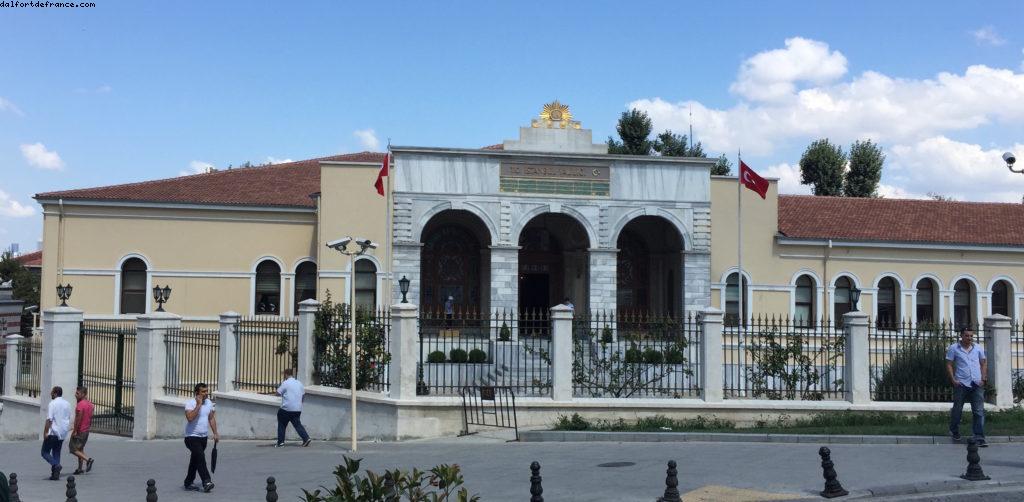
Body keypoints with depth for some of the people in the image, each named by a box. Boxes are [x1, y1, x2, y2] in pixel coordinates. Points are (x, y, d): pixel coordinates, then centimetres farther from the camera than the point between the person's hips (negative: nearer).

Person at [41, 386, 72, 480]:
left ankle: (55, 465, -20)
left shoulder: (52, 404, -13)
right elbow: (69, 418, 17)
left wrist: (45, 432, -12)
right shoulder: (67, 404, 10)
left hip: (53, 432, -7)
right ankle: (55, 474, 8)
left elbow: (49, 420, -16)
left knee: (45, 452, 2)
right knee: (57, 452, 13)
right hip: (63, 433, 7)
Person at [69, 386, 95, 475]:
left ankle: (87, 459, -13)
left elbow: (78, 419, -22)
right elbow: (91, 418, 14)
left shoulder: (80, 405, -18)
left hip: (79, 431, -9)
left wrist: (75, 430, -19)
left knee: (73, 449, -2)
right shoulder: (90, 404, 9)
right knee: (80, 449, 15)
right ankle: (80, 469, 14)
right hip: (86, 430, 9)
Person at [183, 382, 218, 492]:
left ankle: (188, 483, 25)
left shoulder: (209, 403, 6)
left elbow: (211, 418, 14)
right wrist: (198, 404, -28)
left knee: (195, 460, 15)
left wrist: (215, 433, 8)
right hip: (192, 437, -7)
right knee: (200, 457, -21)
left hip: (203, 437, 7)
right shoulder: (190, 403, -15)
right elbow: (190, 418, -31)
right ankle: (206, 482, -24)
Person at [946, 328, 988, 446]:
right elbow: (949, 365, 1)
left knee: (979, 411, -5)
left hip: (977, 384, 2)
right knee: (957, 409, 9)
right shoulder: (953, 348, 0)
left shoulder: (978, 348, 8)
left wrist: (983, 378, 2)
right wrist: (953, 380, -8)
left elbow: (983, 363, 14)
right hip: (961, 384, -2)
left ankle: (979, 438, -6)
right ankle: (954, 432, 33)